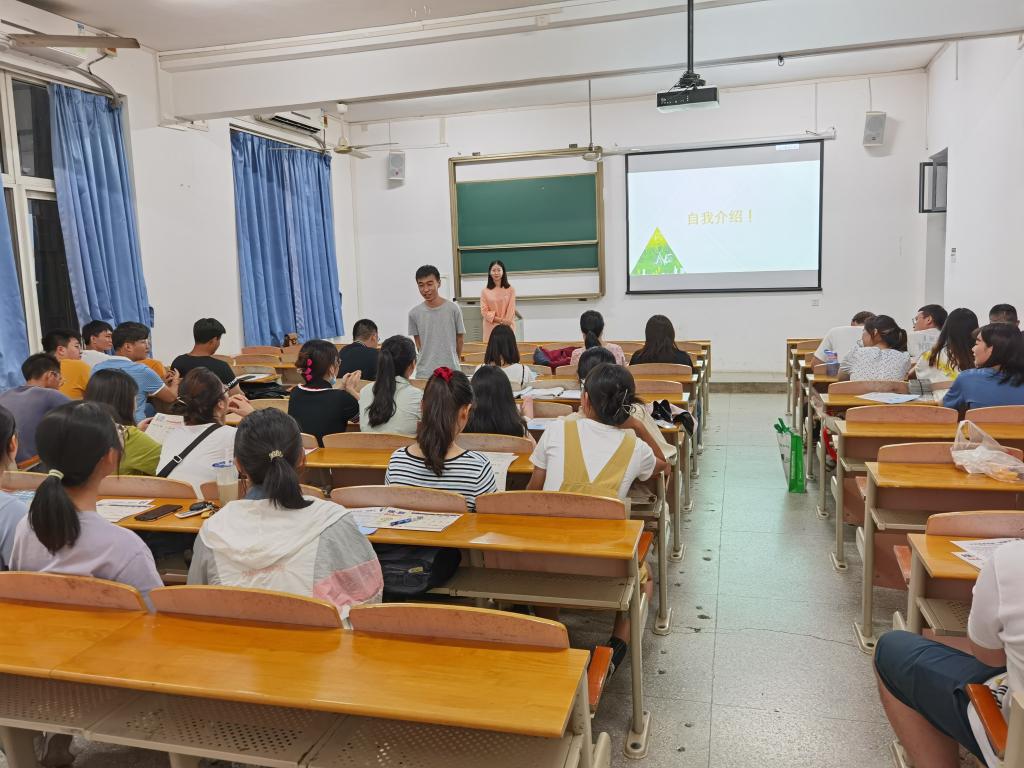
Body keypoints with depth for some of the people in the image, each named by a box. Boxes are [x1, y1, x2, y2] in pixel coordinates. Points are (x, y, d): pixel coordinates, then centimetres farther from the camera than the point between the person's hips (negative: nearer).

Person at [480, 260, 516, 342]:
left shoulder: (510, 290, 5)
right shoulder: (485, 292, 6)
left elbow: (511, 309, 1)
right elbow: (484, 311, 0)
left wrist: (505, 323, -11)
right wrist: (500, 320, -11)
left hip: (507, 328, 0)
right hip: (491, 328, 0)